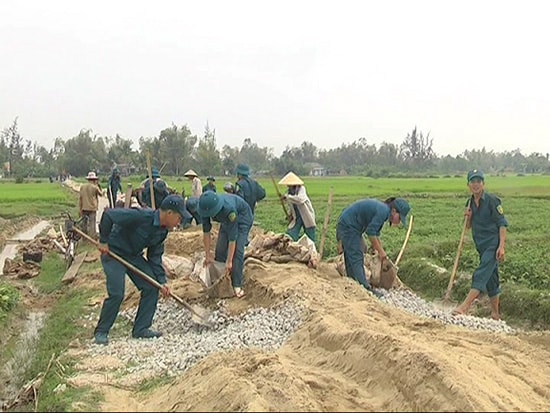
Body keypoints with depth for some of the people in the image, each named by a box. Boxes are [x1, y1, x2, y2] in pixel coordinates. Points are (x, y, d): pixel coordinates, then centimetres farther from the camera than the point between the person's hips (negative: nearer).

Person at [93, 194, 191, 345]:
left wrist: (162, 281, -5)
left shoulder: (163, 231, -4)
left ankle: (141, 329, 10)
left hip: (134, 256, 8)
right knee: (116, 294, -15)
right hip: (112, 253, -8)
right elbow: (109, 214, -29)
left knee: (152, 286, 0)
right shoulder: (140, 216, -30)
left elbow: (155, 257, 4)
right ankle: (101, 332, 5)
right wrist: (104, 241, -23)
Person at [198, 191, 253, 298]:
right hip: (226, 221, 6)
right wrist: (207, 255, -13)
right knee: (220, 249, -1)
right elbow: (206, 231, -16)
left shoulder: (229, 209, -44)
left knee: (237, 251, -18)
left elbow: (232, 237, -38)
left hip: (243, 219, -6)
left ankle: (237, 286, -13)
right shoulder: (206, 207, -27)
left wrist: (229, 261, -33)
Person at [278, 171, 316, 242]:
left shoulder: (301, 189, -15)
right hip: (296, 218, 5)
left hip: (307, 217, -5)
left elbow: (300, 199, -37)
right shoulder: (289, 192, 2)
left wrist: (287, 196, -36)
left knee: (310, 240, 4)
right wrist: (290, 214, 3)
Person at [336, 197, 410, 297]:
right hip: (348, 225, -10)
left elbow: (375, 234, 20)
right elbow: (371, 232, -21)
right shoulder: (383, 211, -19)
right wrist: (381, 251, -12)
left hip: (347, 226, 10)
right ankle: (365, 287, -9)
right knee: (356, 257, -10)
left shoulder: (382, 210, 10)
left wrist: (381, 252, 24)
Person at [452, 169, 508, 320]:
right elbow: (468, 226, 18)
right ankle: (495, 313, 22)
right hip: (482, 246, 7)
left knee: (481, 274, -18)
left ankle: (465, 305, -24)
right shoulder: (470, 203, 10)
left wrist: (501, 246, -20)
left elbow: (502, 224, -12)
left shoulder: (492, 200, -10)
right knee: (491, 278, 14)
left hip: (493, 244, -7)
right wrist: (468, 217, -5)